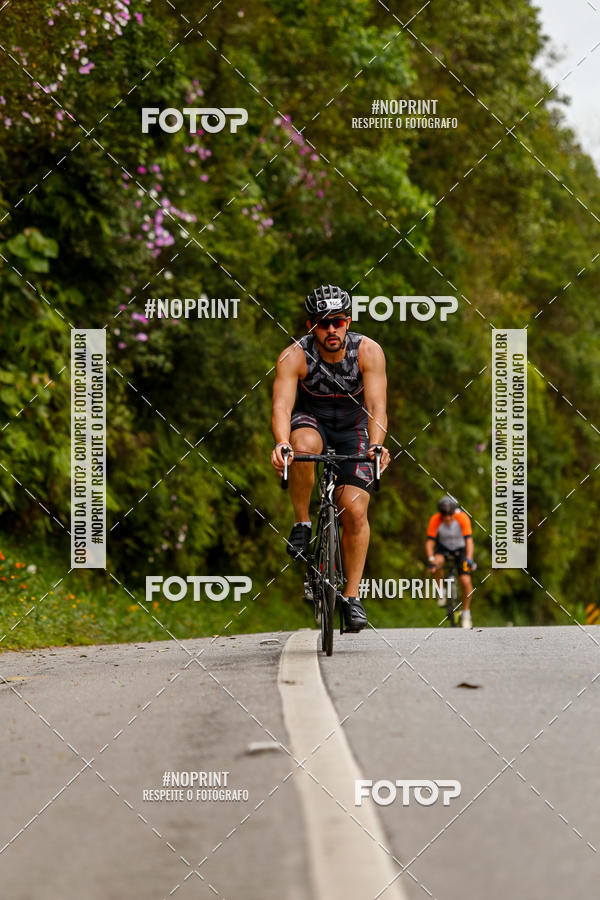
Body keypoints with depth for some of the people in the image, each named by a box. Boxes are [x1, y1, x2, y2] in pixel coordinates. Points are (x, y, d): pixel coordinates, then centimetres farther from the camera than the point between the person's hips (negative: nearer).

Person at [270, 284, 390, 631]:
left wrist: (376, 445, -50)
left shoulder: (368, 351, -22)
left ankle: (352, 596, -2)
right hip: (311, 420, -1)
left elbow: (376, 405, -31)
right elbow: (282, 405, -35)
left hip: (352, 428, 1)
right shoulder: (295, 356, -24)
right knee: (304, 446, -38)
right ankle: (302, 523, -18)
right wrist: (281, 443, -55)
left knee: (355, 510, -14)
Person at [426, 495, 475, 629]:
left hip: (460, 549, -1)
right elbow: (430, 541, -25)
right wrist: (431, 560, -40)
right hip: (443, 548, 1)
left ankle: (466, 612, 5)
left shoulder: (463, 518, -28)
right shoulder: (435, 520, -25)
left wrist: (469, 559, -45)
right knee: (436, 564, -34)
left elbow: (469, 540, -33)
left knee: (465, 581, -17)